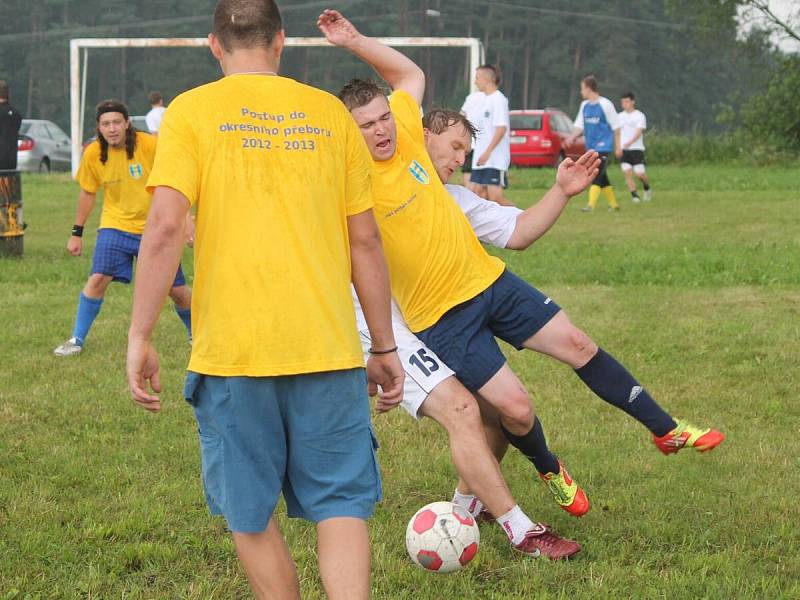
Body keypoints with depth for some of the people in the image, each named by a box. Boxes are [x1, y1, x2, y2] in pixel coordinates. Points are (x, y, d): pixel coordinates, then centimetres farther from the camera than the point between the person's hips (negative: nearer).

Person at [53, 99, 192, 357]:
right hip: (115, 226, 1)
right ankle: (77, 340, -3)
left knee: (177, 289, 2)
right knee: (98, 279, -17)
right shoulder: (93, 154, -8)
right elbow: (88, 192, 7)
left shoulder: (150, 145, -17)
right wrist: (76, 233, 10)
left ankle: (195, 332, 30)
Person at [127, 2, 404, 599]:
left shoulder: (191, 112, 1)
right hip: (327, 348, 1)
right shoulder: (330, 113, 8)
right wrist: (385, 347, 15)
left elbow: (165, 228, -10)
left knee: (251, 514, 12)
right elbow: (366, 240, 8)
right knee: (340, 505, 6)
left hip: (231, 349, -1)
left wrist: (140, 337, -5)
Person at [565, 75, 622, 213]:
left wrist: (617, 147, -4)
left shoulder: (605, 104, -9)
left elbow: (615, 127, -4)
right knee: (601, 177, 12)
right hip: (591, 147, 7)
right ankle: (613, 204, 22)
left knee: (597, 176, -15)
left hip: (603, 146, -7)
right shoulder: (584, 105, 10)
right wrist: (572, 137, -8)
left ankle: (591, 205, -22)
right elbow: (580, 125, 11)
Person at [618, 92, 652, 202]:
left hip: (637, 149, -3)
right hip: (623, 149, 4)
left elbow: (639, 132, -16)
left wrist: (630, 142, -32)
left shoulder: (640, 116, -4)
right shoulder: (620, 116, 11)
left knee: (640, 173, -5)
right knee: (628, 172, -10)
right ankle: (634, 195, -5)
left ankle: (647, 188, 24)